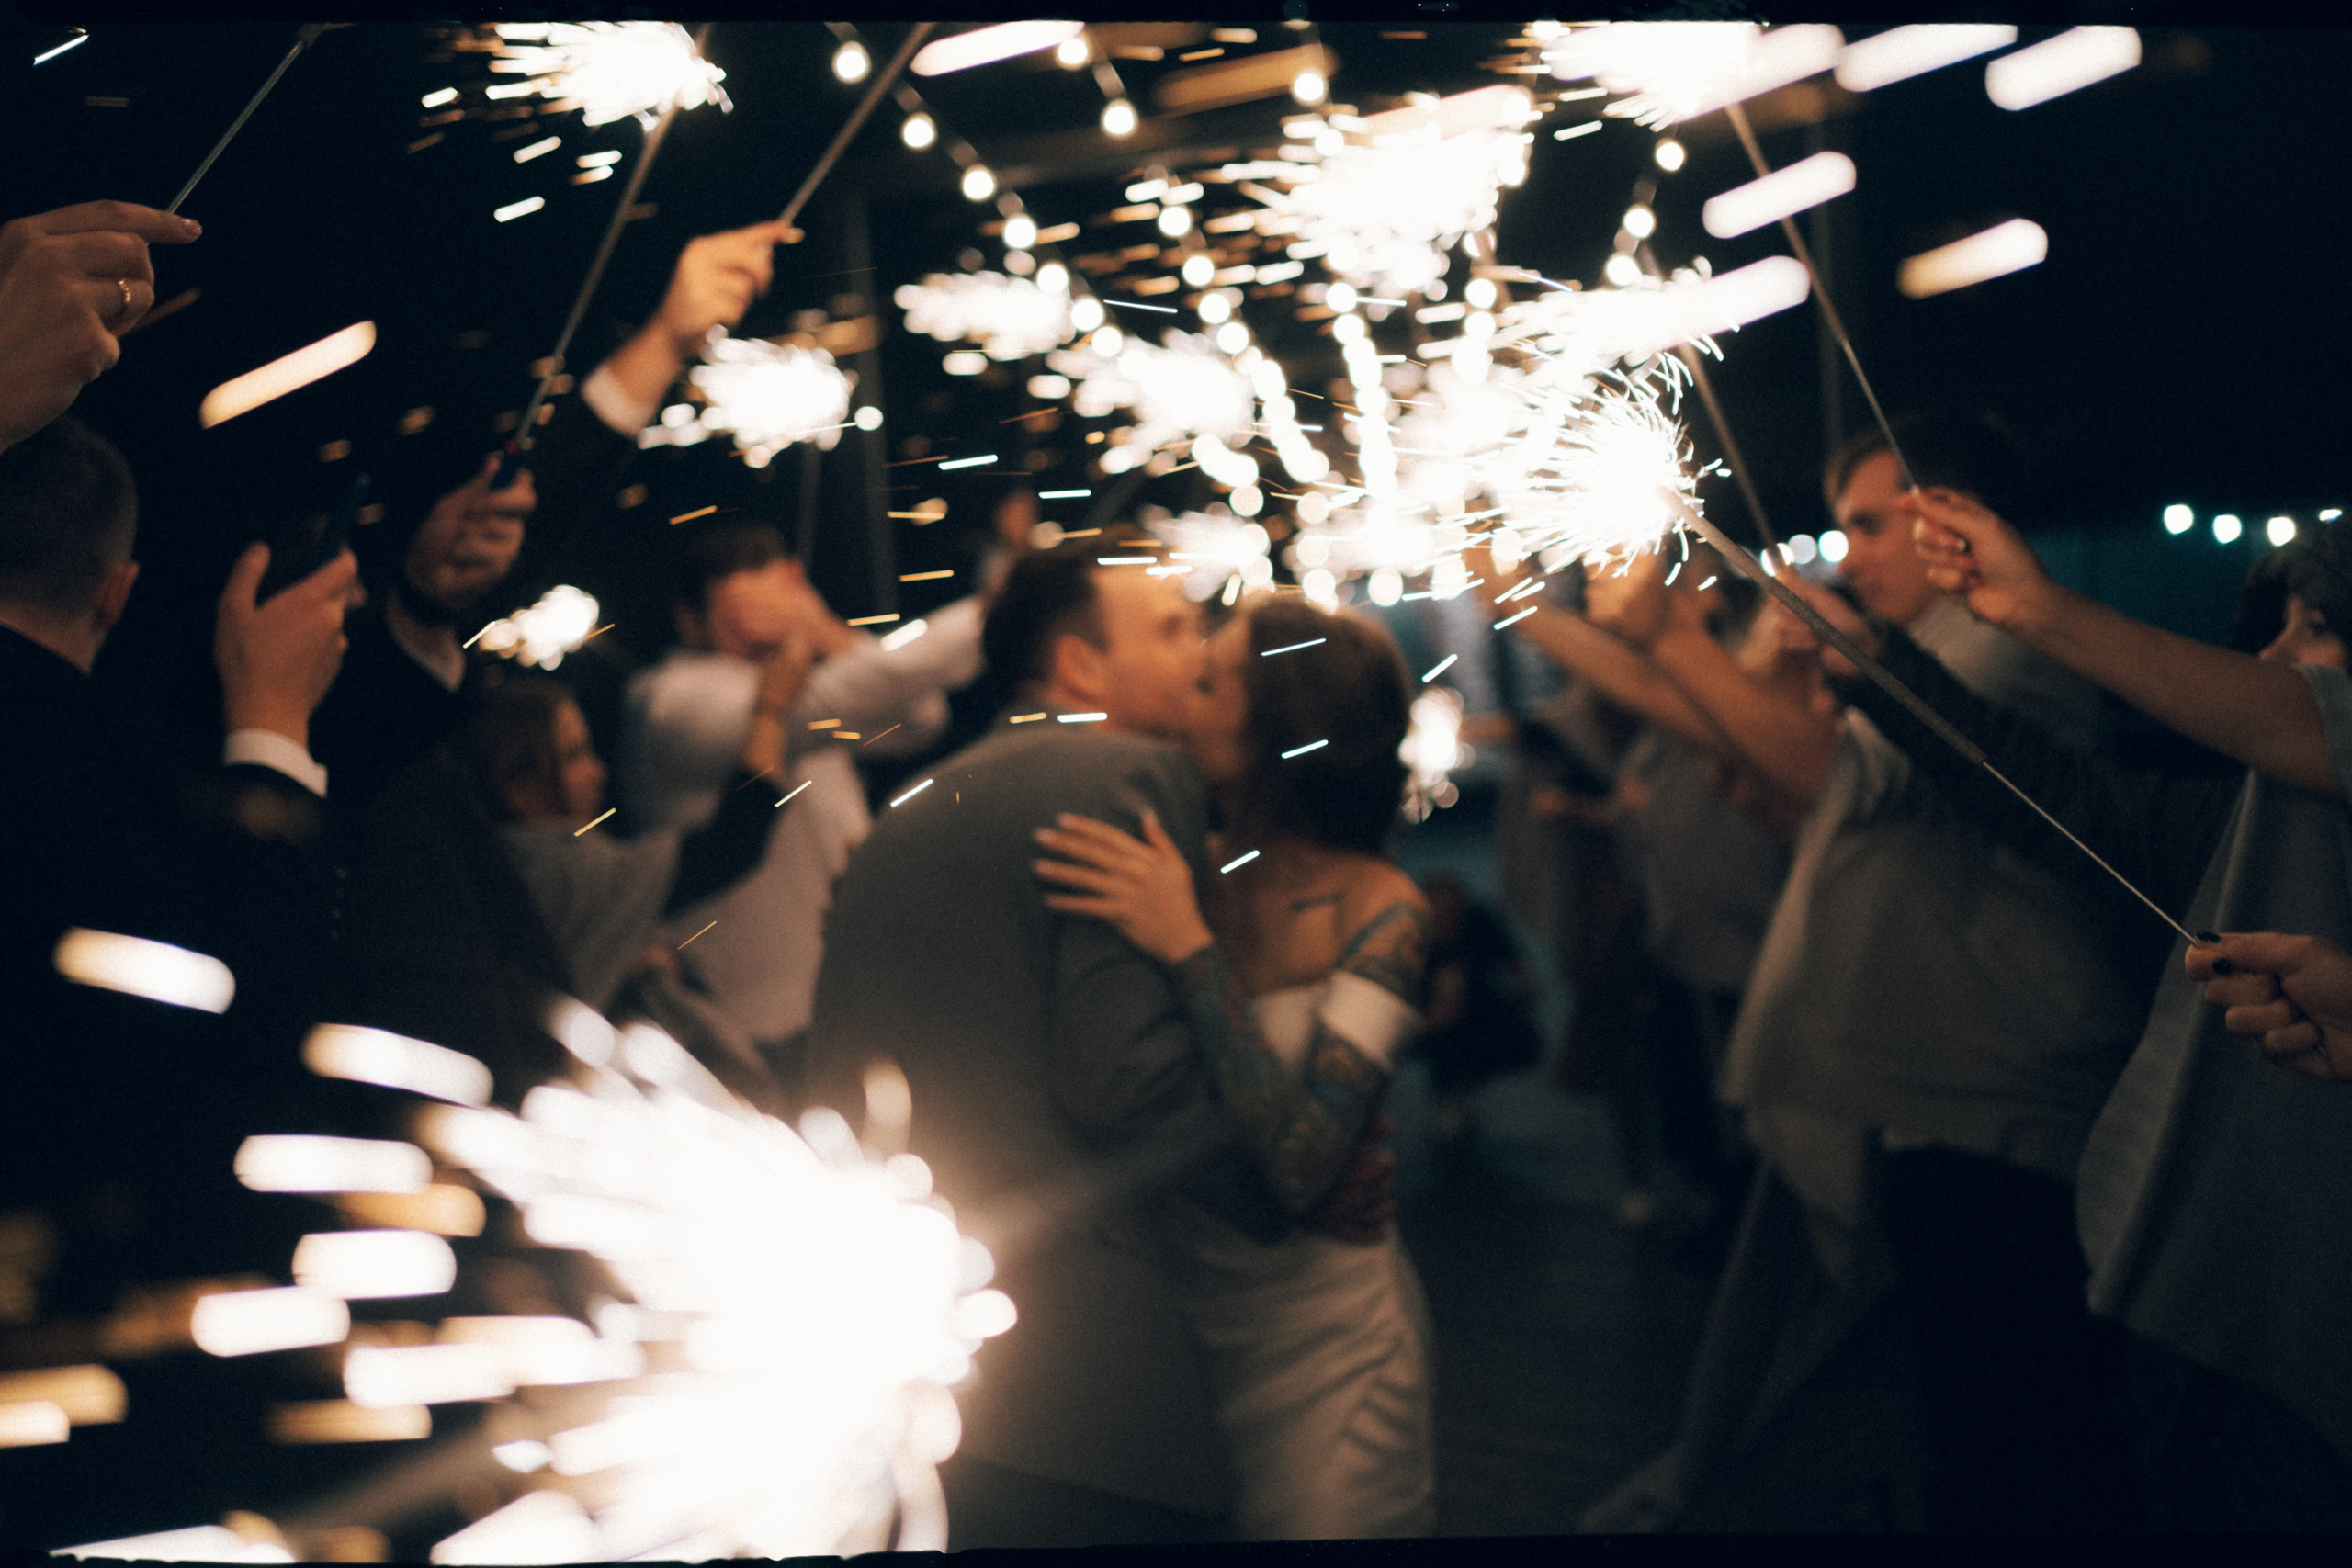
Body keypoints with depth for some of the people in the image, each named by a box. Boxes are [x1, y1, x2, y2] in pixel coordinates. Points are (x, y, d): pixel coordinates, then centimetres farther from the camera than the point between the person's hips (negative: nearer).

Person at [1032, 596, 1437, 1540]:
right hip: (1168, 1297, 4)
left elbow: (1294, 1162, -27)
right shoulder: (1182, 872, -4)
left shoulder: (1376, 910, -17)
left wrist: (1189, 949, -29)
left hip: (1316, 1328, -4)